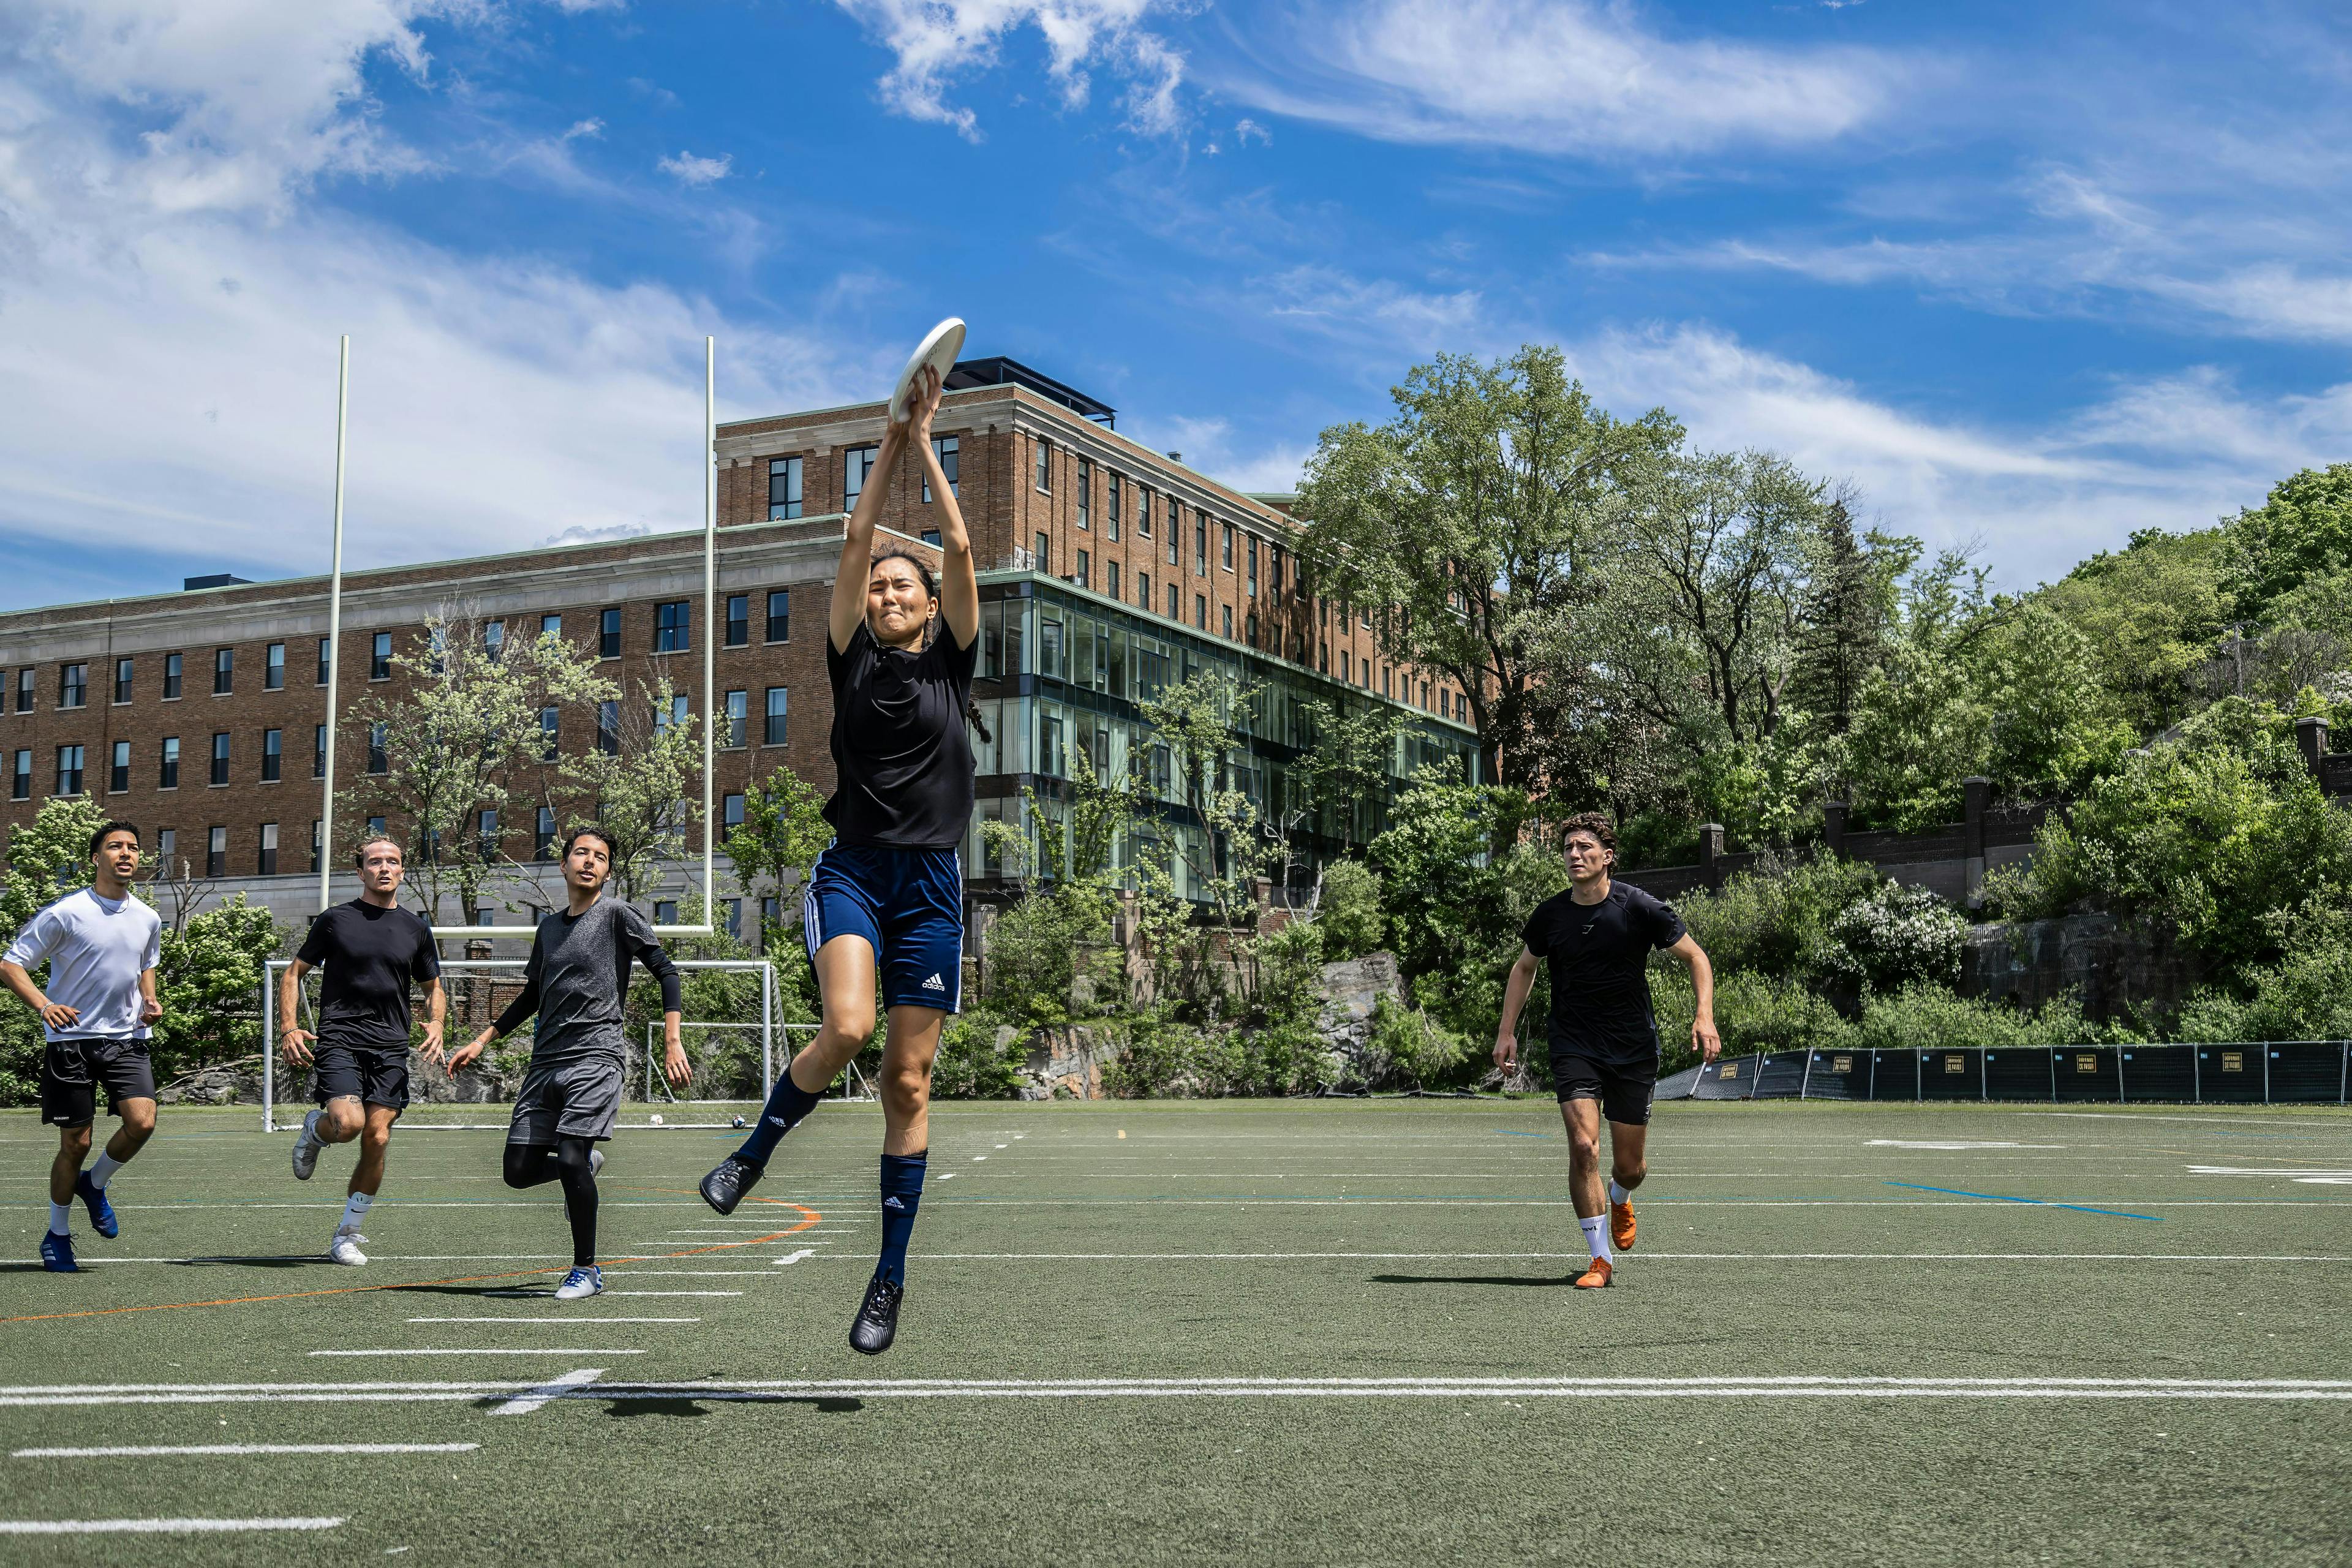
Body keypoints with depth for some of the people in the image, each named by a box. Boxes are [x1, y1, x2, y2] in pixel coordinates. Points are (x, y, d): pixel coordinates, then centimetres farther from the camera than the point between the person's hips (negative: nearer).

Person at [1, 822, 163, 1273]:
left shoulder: (148, 920, 6)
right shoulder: (65, 913, -9)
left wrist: (150, 1002, 6)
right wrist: (44, 1005, -21)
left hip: (127, 1038, 4)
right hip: (72, 1039, -4)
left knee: (142, 1122, -17)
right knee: (76, 1143, 0)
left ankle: (95, 1184, 15)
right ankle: (57, 1235, 22)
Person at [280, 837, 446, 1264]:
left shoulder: (416, 929, 13)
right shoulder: (335, 920, 4)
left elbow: (434, 988, 22)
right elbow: (294, 973, 9)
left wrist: (435, 1022, 1)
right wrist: (289, 1028, -4)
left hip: (390, 1048, 3)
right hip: (338, 1039, -3)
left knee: (377, 1138, -4)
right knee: (348, 1123, -23)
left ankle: (347, 1234, 11)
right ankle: (314, 1129, 15)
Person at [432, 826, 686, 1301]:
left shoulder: (617, 915, -1)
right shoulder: (548, 928, 16)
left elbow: (666, 972, -3)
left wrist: (672, 1042, -12)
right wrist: (480, 1042, 23)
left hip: (596, 1058, -6)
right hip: (544, 1062, 6)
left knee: (570, 1159, -17)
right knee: (519, 1169, 0)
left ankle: (586, 1269, -1)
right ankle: (588, 1164, 31)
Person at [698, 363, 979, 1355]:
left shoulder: (952, 661, 9)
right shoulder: (853, 660, 9)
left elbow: (960, 549, 2)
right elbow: (854, 544, 2)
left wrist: (929, 447, 4)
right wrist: (890, 447, 3)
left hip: (931, 882, 0)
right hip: (852, 870, 0)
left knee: (909, 1079, 1)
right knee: (846, 1026, -27)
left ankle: (890, 1277, 8)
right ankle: (759, 1145, 2)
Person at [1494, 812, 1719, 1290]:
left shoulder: (1639, 907, -10)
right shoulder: (1550, 914, -2)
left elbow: (1695, 957, -1)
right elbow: (1524, 967, 16)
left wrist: (1705, 1016, -15)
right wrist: (1507, 1030, 9)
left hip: (1633, 1049, -1)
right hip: (1573, 1047, 1)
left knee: (1631, 1166, 5)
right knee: (1583, 1145, -18)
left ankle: (1619, 1200, 44)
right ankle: (1600, 1258, -6)